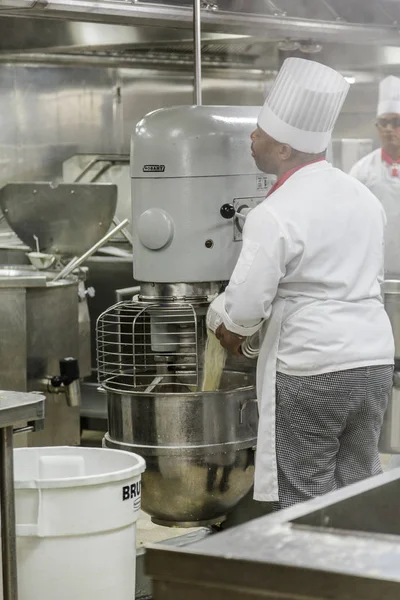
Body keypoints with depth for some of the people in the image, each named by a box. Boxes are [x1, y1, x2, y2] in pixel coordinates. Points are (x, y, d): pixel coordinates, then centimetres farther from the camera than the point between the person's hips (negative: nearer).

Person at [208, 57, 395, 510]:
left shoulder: (274, 216, -15)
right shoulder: (363, 197, 9)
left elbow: (244, 306, -16)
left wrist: (230, 330, 7)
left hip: (311, 371, -7)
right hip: (374, 359, 7)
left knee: (306, 498, 2)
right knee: (358, 485, 14)